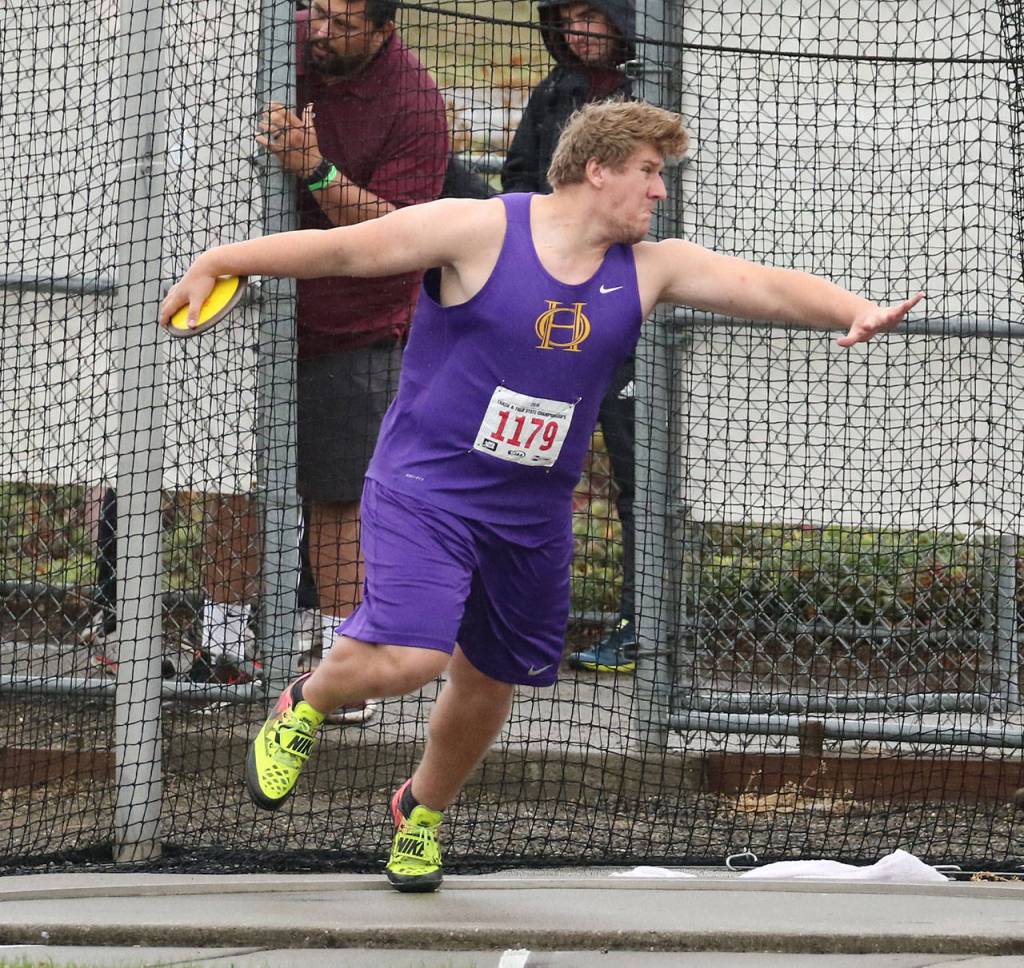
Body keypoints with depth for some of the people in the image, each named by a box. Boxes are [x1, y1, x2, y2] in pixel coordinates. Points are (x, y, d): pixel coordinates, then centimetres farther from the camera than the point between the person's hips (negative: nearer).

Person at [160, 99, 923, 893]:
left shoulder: (650, 270, 1)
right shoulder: (480, 231, -12)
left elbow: (768, 288, -6)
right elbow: (345, 250, -9)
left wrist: (855, 313, -25)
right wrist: (217, 263, -7)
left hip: (533, 513, 5)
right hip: (426, 488, -5)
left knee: (491, 678, 14)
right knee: (412, 656, -23)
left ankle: (423, 811, 43)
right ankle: (304, 705, 10)